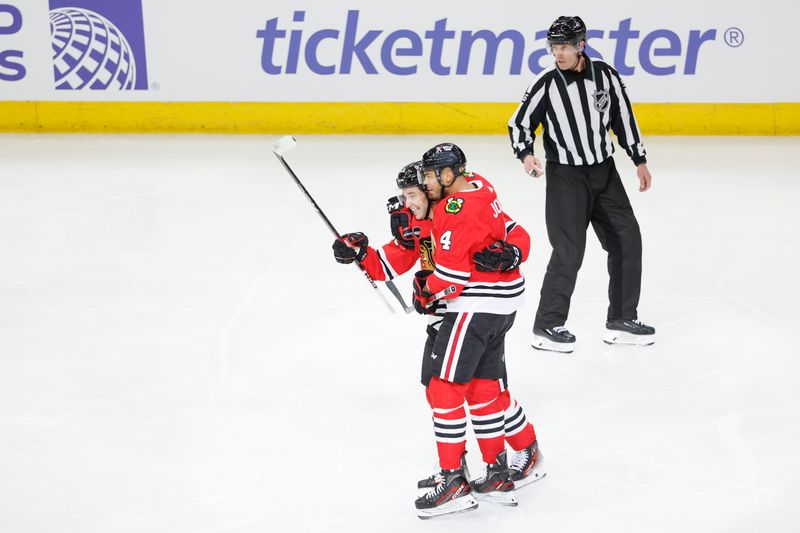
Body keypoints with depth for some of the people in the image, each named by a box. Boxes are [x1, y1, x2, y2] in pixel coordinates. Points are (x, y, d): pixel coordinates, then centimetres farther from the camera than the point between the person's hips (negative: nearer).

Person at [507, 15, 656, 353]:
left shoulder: (605, 75, -2)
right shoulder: (546, 85, -11)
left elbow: (623, 117, 9)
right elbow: (519, 124, -5)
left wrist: (639, 160, 12)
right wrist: (526, 154, -25)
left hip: (604, 172, 5)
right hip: (565, 177, -5)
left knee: (627, 239, 5)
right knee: (569, 250, -11)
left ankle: (621, 320, 16)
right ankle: (547, 326, 0)